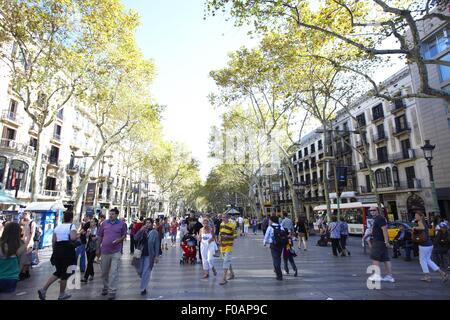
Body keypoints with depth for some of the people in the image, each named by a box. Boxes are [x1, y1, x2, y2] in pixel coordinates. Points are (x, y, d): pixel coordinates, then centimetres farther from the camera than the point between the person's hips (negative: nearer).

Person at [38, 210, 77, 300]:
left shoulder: (57, 227, 12)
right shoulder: (72, 226, -9)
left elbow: (53, 240, 13)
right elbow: (73, 238, -25)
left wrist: (55, 250, 21)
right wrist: (76, 235, -4)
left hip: (57, 249, 7)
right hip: (67, 249, -7)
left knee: (59, 272, 21)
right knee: (65, 272, 8)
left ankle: (43, 290, 10)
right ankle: (62, 294, 21)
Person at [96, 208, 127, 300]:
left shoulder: (122, 224, -3)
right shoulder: (104, 223, 2)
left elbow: (124, 235, 6)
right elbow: (99, 236, 10)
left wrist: (120, 239, -15)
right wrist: (98, 249, 10)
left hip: (116, 251, -3)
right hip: (104, 251, 3)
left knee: (114, 272, -2)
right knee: (104, 272, 17)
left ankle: (112, 291, 8)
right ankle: (105, 287, 38)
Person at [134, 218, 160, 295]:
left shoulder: (155, 232, -7)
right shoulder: (143, 231, 6)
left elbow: (157, 245, -7)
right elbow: (136, 238, -6)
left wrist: (157, 256, -10)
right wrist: (140, 230, -17)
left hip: (149, 255, -5)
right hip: (142, 254, 5)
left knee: (146, 272, -1)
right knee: (140, 271, 16)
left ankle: (143, 288, 15)